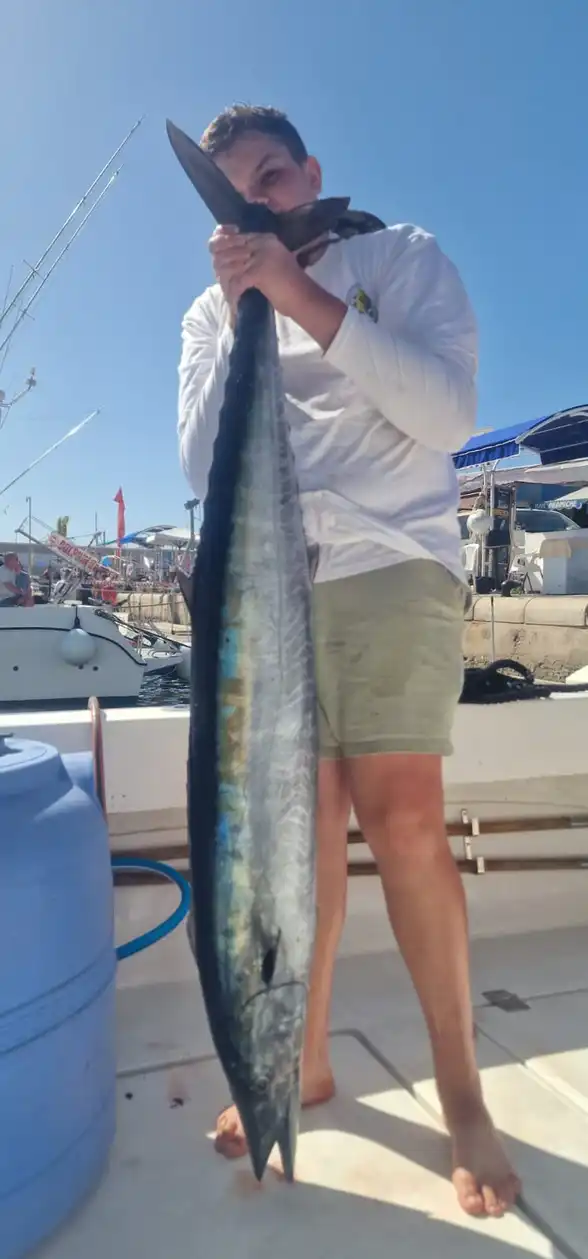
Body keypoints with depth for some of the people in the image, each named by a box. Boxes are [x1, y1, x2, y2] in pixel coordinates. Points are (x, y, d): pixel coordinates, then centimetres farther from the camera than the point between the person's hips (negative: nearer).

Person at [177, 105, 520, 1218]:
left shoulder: (399, 256, 10)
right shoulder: (210, 315, 18)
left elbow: (449, 414, -6)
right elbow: (204, 466, 4)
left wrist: (305, 300, -9)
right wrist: (240, 312, -3)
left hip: (391, 557, -3)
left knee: (399, 817, -11)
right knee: (304, 823, 3)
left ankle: (460, 1091, 7)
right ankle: (304, 1059, 20)